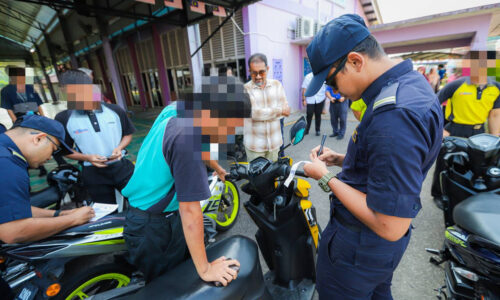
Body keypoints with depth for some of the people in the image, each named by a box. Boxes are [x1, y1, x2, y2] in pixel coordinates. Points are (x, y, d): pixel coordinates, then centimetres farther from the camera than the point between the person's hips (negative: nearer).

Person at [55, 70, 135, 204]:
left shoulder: (115, 111, -5)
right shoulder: (64, 118, -6)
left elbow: (128, 134, 8)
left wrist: (119, 147, -12)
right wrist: (87, 158, -14)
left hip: (121, 166, 0)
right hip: (93, 173, 0)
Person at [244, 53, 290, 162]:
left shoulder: (277, 85, 5)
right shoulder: (245, 89, -8)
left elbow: (286, 111, -1)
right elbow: (254, 113, -19)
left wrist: (264, 112, -15)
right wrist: (279, 110, -9)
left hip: (274, 141, 4)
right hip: (254, 144, -3)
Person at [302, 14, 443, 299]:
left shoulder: (395, 113, -32)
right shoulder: (411, 81, 1)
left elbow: (390, 228, -29)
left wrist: (326, 178, -21)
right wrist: (341, 160, 2)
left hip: (358, 248, -9)